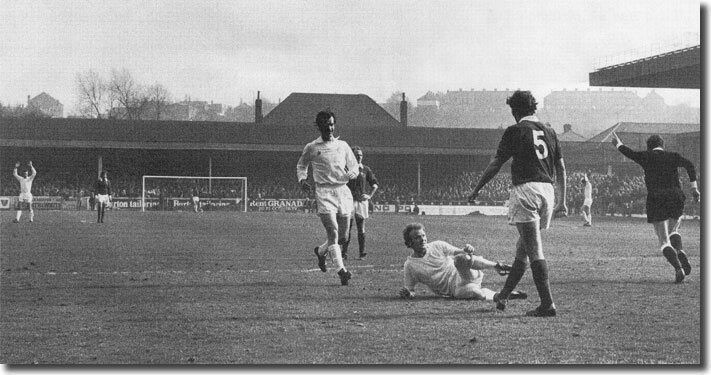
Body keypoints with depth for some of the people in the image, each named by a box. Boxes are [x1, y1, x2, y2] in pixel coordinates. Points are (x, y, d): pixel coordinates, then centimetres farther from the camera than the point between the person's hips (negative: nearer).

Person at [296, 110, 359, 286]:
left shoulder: (342, 145, 10)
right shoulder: (311, 148, 3)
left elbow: (354, 165, 16)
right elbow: (301, 165, 18)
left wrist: (351, 173, -7)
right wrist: (302, 179, -1)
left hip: (343, 191, 4)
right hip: (324, 192, -4)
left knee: (342, 237, 9)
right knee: (333, 232, -17)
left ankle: (321, 251, 38)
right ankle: (341, 270, -19)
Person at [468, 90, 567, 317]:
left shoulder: (515, 131, -2)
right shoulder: (549, 132, 15)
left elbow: (495, 164, -1)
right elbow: (561, 169, 16)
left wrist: (477, 189, 9)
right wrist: (562, 202, 21)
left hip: (525, 190, -7)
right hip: (547, 190, 7)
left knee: (534, 251, -8)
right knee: (522, 248, 17)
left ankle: (548, 304, -13)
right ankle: (503, 296, 29)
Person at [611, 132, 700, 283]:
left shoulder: (646, 157, 5)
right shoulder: (673, 156, 8)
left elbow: (630, 153, 21)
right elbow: (689, 165, -7)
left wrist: (618, 144, 40)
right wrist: (694, 187, -9)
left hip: (656, 200, -2)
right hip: (676, 196, 2)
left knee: (664, 241, 1)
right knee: (673, 230, 27)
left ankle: (678, 268, -20)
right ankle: (680, 252, -2)